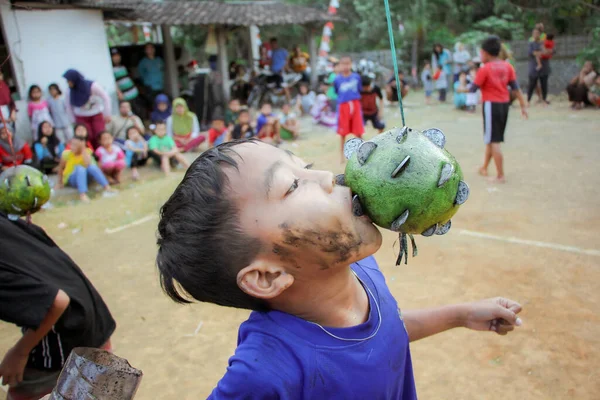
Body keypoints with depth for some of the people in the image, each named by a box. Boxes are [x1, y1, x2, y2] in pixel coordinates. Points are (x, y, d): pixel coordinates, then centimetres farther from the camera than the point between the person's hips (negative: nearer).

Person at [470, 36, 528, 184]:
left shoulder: (484, 69, -12)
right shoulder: (507, 66, 6)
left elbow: (474, 89, -9)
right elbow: (515, 87, 4)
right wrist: (523, 105, 7)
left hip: (491, 105, -7)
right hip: (504, 104, 7)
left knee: (494, 141, -3)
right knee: (491, 139, 20)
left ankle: (501, 176, -2)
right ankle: (484, 168, 34)